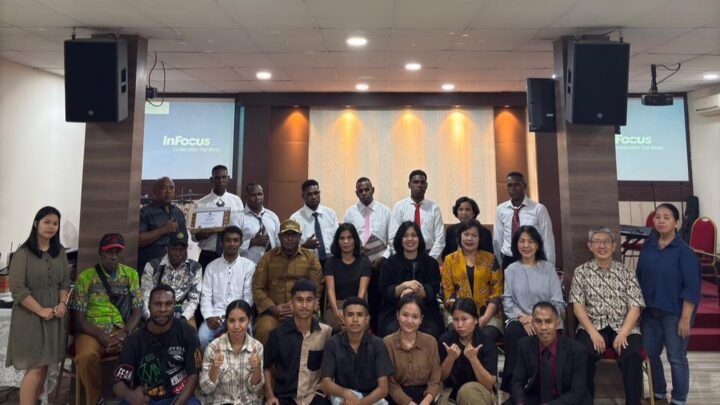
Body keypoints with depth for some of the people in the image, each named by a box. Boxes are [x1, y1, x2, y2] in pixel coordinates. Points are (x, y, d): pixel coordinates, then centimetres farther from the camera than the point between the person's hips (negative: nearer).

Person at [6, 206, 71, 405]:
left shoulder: (60, 251, 8)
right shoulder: (23, 253, -10)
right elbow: (17, 288, -14)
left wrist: (63, 304, -4)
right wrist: (41, 310, -16)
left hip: (55, 315, 5)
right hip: (30, 316, -5)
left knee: (44, 365, 11)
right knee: (35, 368, -4)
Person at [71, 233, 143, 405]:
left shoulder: (131, 274, 8)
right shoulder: (85, 277, 1)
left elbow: (137, 310, 6)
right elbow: (78, 317, -2)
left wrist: (125, 333, -13)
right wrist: (102, 337, -17)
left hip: (123, 331, 1)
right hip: (93, 331, -1)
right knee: (86, 357, -34)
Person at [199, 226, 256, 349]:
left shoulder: (249, 266, 4)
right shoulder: (212, 266, 10)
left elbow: (248, 297, 0)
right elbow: (206, 296, 4)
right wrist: (209, 316, -13)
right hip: (216, 315, 2)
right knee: (202, 337, -25)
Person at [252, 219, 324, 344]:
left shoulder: (311, 258, 10)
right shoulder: (267, 258, 11)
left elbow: (316, 288, 3)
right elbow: (258, 288, 5)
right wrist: (273, 308, -9)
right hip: (273, 312, 1)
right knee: (265, 329, -30)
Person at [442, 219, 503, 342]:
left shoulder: (490, 259, 9)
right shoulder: (450, 259, 9)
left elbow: (497, 292, 3)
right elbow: (448, 292, 3)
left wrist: (485, 318, -11)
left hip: (488, 314, 0)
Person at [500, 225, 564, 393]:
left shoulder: (548, 268, 7)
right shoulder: (511, 270, 11)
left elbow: (558, 302, 0)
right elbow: (507, 301, 2)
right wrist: (523, 318, -16)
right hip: (520, 320, 1)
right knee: (513, 333, -32)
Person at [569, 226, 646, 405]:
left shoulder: (626, 272, 8)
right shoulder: (581, 272, 6)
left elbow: (635, 307, 0)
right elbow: (578, 306, -1)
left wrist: (623, 333, -15)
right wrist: (593, 333, -15)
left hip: (623, 326, 1)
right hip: (592, 326, -1)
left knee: (632, 356, -30)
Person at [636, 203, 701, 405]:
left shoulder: (684, 251, -12)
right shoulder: (647, 246, 3)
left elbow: (692, 288, -13)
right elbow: (640, 277, 10)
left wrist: (685, 318, -16)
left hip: (674, 313, -5)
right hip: (650, 311, 5)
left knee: (677, 358, 6)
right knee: (650, 354, 13)